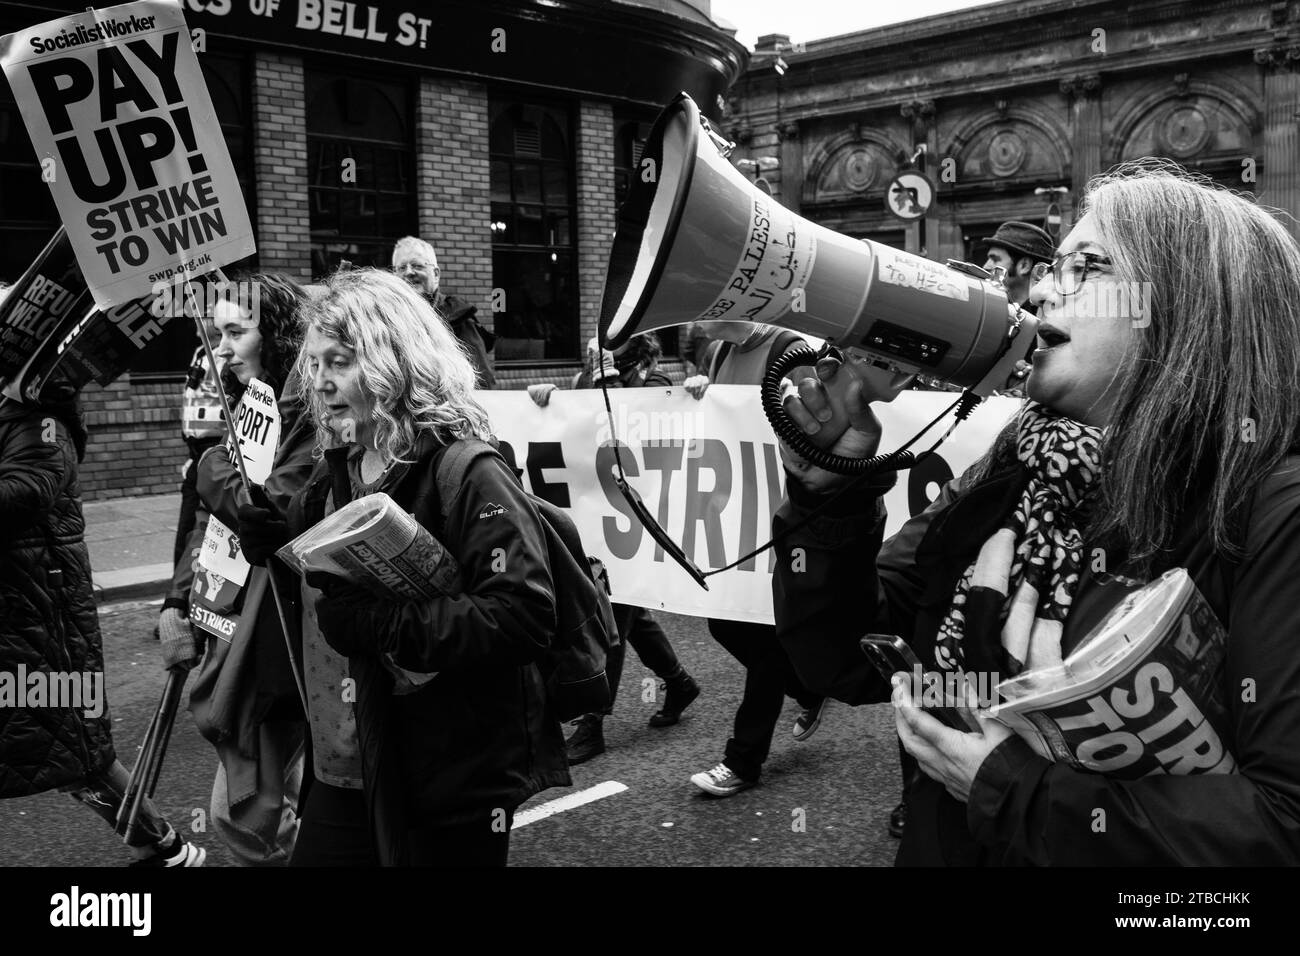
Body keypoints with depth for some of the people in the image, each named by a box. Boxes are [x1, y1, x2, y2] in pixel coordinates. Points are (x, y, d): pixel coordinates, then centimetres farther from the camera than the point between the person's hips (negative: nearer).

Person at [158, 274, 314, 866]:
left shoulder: (315, 415, -16)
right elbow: (212, 517, 15)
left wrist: (214, 470, -9)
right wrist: (178, 600, 6)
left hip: (280, 638, -9)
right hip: (239, 630, 9)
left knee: (243, 814, 0)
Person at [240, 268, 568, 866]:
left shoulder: (468, 474, -17)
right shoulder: (334, 472, 7)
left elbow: (524, 614, -27)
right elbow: (315, 579, 21)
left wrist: (386, 625, -29)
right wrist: (274, 544, 0)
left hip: (455, 780, -7)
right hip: (346, 764, 7)